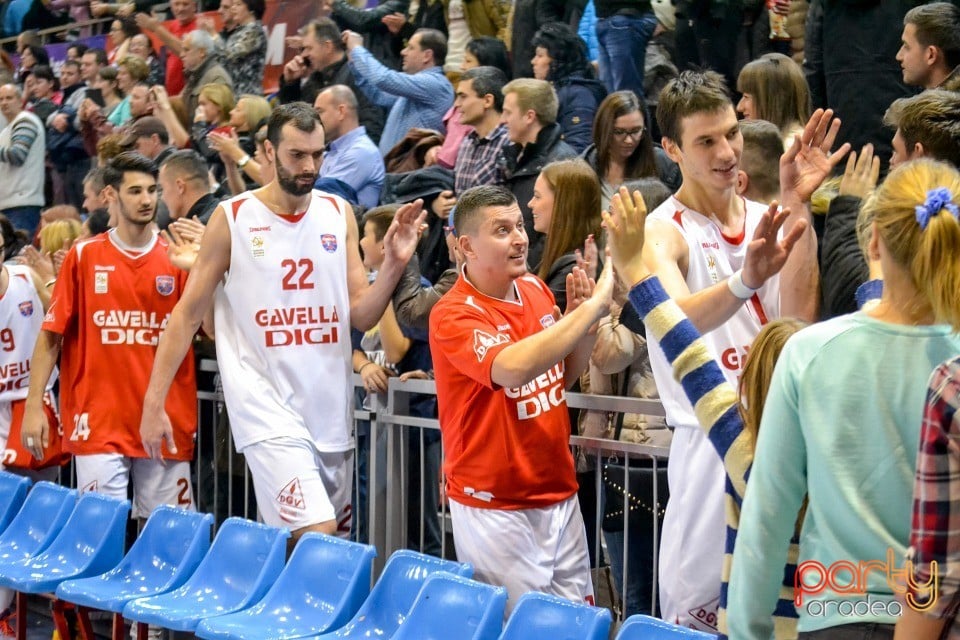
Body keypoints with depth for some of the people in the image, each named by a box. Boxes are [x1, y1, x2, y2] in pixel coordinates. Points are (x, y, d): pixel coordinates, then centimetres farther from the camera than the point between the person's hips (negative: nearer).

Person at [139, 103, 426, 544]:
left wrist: (392, 266, -12)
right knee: (317, 537, -20)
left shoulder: (339, 215, 7)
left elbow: (361, 316, 6)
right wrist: (153, 402, -6)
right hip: (268, 405, -5)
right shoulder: (232, 219, -4)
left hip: (330, 407, 5)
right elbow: (189, 314, -1)